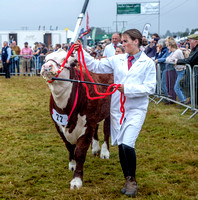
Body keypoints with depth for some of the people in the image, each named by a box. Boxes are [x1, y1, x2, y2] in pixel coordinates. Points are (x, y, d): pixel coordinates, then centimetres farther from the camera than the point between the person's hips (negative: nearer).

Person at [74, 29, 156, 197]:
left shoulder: (148, 63, -3)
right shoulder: (117, 60, 7)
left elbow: (150, 88, -9)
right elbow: (96, 66, 11)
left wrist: (127, 88, -17)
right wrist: (82, 52, 0)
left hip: (136, 109, -4)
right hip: (117, 107, 4)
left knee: (127, 144, -18)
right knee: (120, 145, 7)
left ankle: (132, 180, 1)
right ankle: (128, 181, 22)